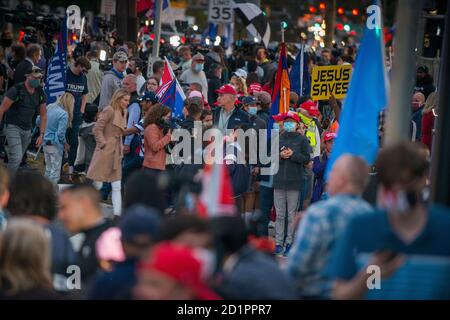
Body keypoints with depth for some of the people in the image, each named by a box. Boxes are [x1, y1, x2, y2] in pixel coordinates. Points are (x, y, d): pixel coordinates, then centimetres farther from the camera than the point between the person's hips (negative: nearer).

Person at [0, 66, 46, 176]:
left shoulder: (40, 93, 3)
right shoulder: (16, 89, -14)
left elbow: (43, 115, 12)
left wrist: (41, 135, 7)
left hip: (27, 129, 6)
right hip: (13, 127, -6)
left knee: (17, 159, 10)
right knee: (16, 158, -17)